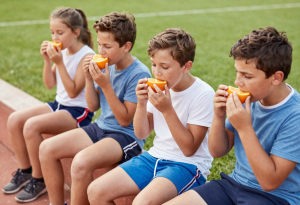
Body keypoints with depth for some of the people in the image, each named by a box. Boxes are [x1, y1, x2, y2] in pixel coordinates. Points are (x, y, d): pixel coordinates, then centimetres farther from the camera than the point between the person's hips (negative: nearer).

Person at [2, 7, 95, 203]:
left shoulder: (87, 56, -16)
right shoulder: (62, 52, 6)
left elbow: (73, 91, -20)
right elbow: (50, 84, 8)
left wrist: (59, 63, -24)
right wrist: (47, 61, -6)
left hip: (78, 111, -8)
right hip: (59, 104, 8)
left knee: (32, 126, -26)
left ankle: (39, 180, -7)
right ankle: (25, 171, 11)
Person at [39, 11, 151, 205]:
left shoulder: (139, 74, -18)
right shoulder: (108, 65, 2)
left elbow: (125, 120, -17)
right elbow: (93, 106, 9)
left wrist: (105, 85, -23)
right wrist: (89, 79, -7)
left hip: (126, 136, -7)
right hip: (101, 127, 8)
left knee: (81, 162, -32)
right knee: (47, 148, -3)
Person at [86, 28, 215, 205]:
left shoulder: (203, 94, -15)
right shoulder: (158, 87, 2)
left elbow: (189, 149, -16)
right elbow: (141, 134, 7)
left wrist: (167, 110, -23)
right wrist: (142, 104, -11)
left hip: (188, 164, -6)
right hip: (155, 156, 6)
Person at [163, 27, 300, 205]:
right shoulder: (248, 98, -3)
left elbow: (270, 182, -21)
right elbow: (217, 152, 5)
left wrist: (244, 128, -25)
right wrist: (219, 117, -13)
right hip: (235, 183, 6)